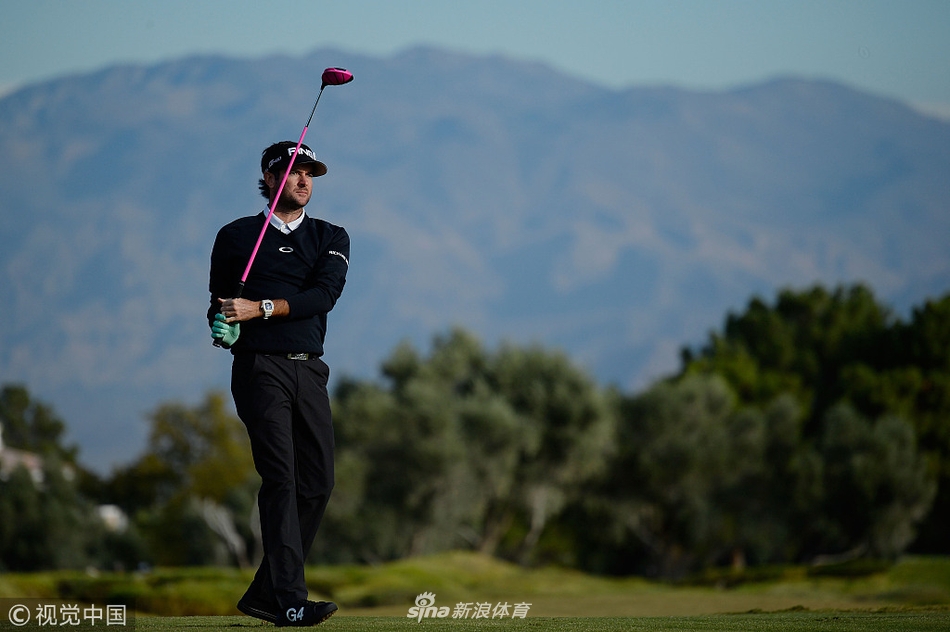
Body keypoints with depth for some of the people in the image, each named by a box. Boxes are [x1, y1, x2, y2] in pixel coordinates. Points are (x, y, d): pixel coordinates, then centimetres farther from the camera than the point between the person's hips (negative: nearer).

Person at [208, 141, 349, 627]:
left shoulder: (331, 238, 14)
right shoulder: (237, 236, 11)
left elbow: (323, 294, -3)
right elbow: (219, 305, 13)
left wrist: (261, 308, -15)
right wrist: (222, 325, -11)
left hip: (309, 370, 4)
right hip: (260, 366, -4)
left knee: (318, 481, 0)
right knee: (281, 477, -15)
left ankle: (264, 594, 9)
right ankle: (288, 600, -22)